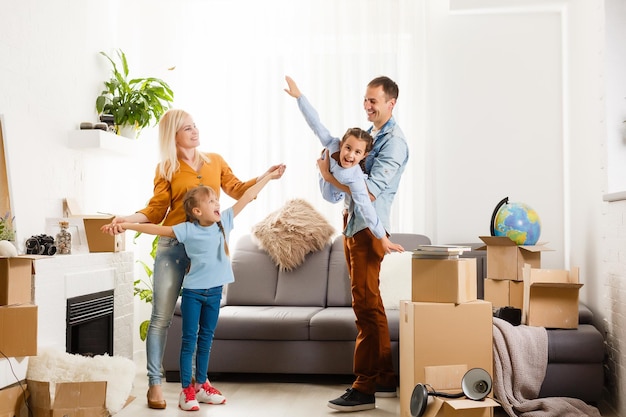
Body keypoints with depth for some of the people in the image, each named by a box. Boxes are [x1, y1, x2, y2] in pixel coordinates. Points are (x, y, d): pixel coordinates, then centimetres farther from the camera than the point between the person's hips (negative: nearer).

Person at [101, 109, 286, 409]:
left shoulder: (215, 161, 11)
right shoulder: (166, 169, 2)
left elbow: (237, 190, 14)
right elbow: (156, 210, -2)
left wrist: (265, 176, 1)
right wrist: (126, 220, -17)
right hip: (174, 246, -3)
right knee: (161, 317, -1)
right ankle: (154, 383, 8)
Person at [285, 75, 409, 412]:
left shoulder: (393, 142, -13)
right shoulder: (371, 134, 17)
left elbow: (369, 191, -22)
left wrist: (329, 175, -15)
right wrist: (333, 164, 2)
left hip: (368, 228, -10)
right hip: (352, 223, 10)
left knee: (365, 303, -9)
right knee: (370, 302, 13)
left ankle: (365, 388, -4)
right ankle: (385, 378, 22)